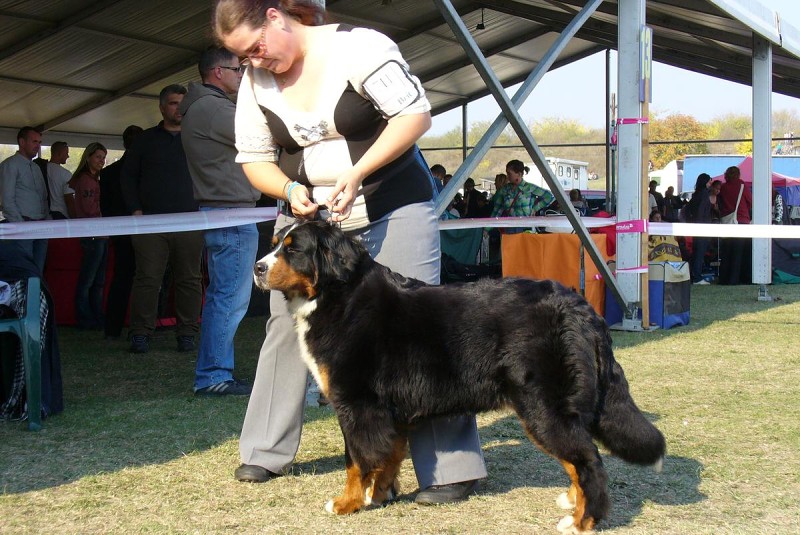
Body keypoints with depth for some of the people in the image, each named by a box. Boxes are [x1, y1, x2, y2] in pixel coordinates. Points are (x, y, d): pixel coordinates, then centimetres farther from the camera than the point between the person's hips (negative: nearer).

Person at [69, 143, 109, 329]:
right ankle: (85, 320, -1)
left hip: (100, 235, 10)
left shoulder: (94, 179, 19)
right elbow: (89, 208, -16)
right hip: (92, 235, -10)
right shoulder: (85, 179, -10)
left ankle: (97, 317, 17)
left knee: (98, 281, 12)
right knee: (87, 280, -5)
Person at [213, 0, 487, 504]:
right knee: (286, 324, 5)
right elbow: (254, 158, 6)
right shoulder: (255, 80, 1)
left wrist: (356, 173, -23)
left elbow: (416, 114, -17)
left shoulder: (357, 47, -16)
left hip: (394, 210, -5)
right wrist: (289, 190, -16)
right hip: (308, 215, 5)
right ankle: (266, 452, 20)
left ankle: (454, 466, -3)